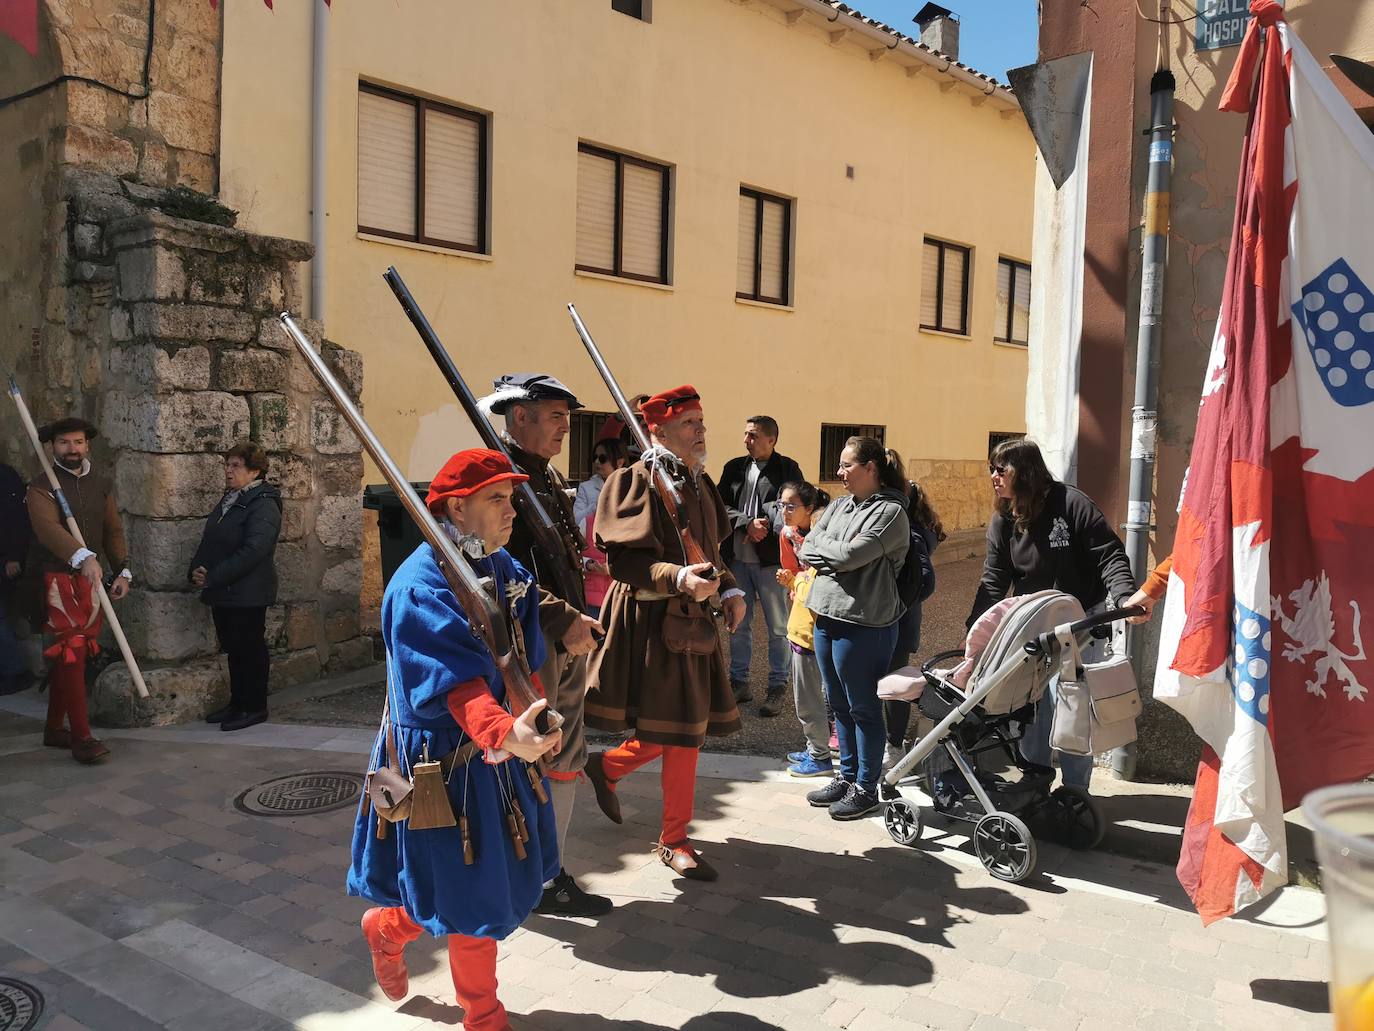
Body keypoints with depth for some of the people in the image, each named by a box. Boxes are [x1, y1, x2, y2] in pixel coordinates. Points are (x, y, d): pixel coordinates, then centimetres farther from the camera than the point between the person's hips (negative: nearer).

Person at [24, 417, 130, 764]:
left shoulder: (101, 484, 11)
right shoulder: (41, 487, -9)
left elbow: (113, 530, 15)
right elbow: (48, 527, -27)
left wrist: (122, 571, 4)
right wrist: (83, 557, -43)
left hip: (91, 578, 6)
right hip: (56, 579, -6)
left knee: (69, 656, 13)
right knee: (70, 654, -11)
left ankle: (55, 728, 25)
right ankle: (81, 737, -8)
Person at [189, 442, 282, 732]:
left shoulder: (264, 505, -15)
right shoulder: (229, 501, 15)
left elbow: (253, 551, -24)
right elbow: (208, 541, 18)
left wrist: (212, 577, -22)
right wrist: (196, 570, -1)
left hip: (248, 594, -9)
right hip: (223, 593, 9)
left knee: (250, 648, 1)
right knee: (232, 648, 16)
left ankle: (254, 707, 12)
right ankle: (237, 703, 27)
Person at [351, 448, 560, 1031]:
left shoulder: (503, 569, 3)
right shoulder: (421, 587, -22)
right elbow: (456, 679, -35)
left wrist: (532, 726, 1)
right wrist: (505, 733, -50)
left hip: (497, 756, 8)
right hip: (444, 759, -8)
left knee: (500, 877, 18)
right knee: (475, 897, 6)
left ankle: (386, 925, 44)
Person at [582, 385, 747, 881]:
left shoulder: (699, 482, 14)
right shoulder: (636, 481, -12)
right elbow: (623, 558, -19)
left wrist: (728, 589, 6)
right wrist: (678, 578, -33)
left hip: (693, 620, 9)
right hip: (655, 621, -8)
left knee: (688, 726, 12)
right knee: (680, 732, -2)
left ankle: (606, 766, 36)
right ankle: (673, 840, 19)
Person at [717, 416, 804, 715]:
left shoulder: (787, 469, -1)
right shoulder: (734, 467, 10)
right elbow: (722, 506, 2)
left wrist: (762, 527, -16)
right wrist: (747, 524, -13)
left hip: (771, 558, -4)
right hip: (737, 557, 4)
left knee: (778, 627, 4)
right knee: (738, 624, 13)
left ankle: (777, 688, 14)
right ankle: (739, 682, 25)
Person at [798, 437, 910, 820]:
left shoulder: (890, 512, -11)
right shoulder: (838, 506, 12)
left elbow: (849, 554, -20)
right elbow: (806, 550, 7)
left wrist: (822, 548, -2)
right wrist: (835, 554, -10)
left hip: (863, 624, -8)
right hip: (826, 617, 8)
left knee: (863, 708, 4)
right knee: (839, 705, 17)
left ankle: (866, 788, 18)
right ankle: (847, 776, 31)